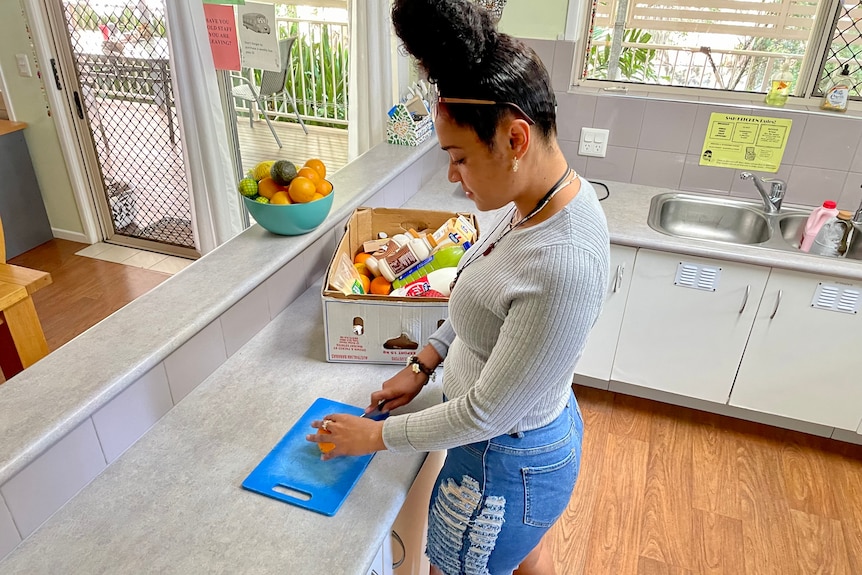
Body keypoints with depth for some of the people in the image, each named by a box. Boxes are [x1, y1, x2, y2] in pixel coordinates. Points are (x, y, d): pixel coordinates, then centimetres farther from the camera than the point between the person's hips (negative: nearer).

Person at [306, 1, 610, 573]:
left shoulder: (563, 267, -38)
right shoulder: (535, 198, -10)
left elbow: (486, 414, -28)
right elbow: (487, 303, 7)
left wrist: (378, 435, -15)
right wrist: (424, 364, 6)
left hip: (505, 465, -7)